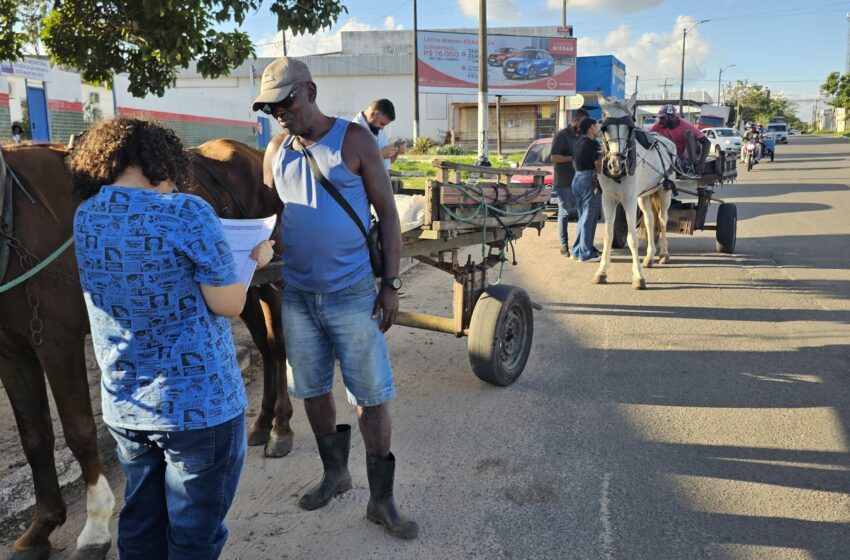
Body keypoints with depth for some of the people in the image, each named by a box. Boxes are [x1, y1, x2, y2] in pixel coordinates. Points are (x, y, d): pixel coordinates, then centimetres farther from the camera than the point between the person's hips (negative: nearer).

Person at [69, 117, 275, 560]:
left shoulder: (84, 217, 2)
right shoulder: (187, 213, -18)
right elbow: (229, 305, -15)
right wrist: (252, 259, 2)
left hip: (123, 407, 7)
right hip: (199, 407, -6)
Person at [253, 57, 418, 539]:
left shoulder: (354, 140, -8)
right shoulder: (276, 151, 5)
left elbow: (388, 213, -7)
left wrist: (391, 284, -11)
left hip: (352, 295, -5)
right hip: (296, 296, 5)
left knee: (372, 397, 3)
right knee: (313, 390, 16)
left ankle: (382, 500, 18)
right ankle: (335, 473, 38)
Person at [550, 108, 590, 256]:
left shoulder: (580, 136, 13)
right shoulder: (561, 135, -9)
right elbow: (554, 157, -17)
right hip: (564, 182, -7)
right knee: (564, 213, 0)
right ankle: (564, 245, 6)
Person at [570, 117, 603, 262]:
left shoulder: (578, 142, 13)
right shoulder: (592, 144, -13)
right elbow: (599, 166, -13)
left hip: (576, 179, 9)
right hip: (588, 181, -9)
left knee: (582, 217, 17)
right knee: (589, 218, -1)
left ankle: (577, 250, 22)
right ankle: (585, 254, 4)